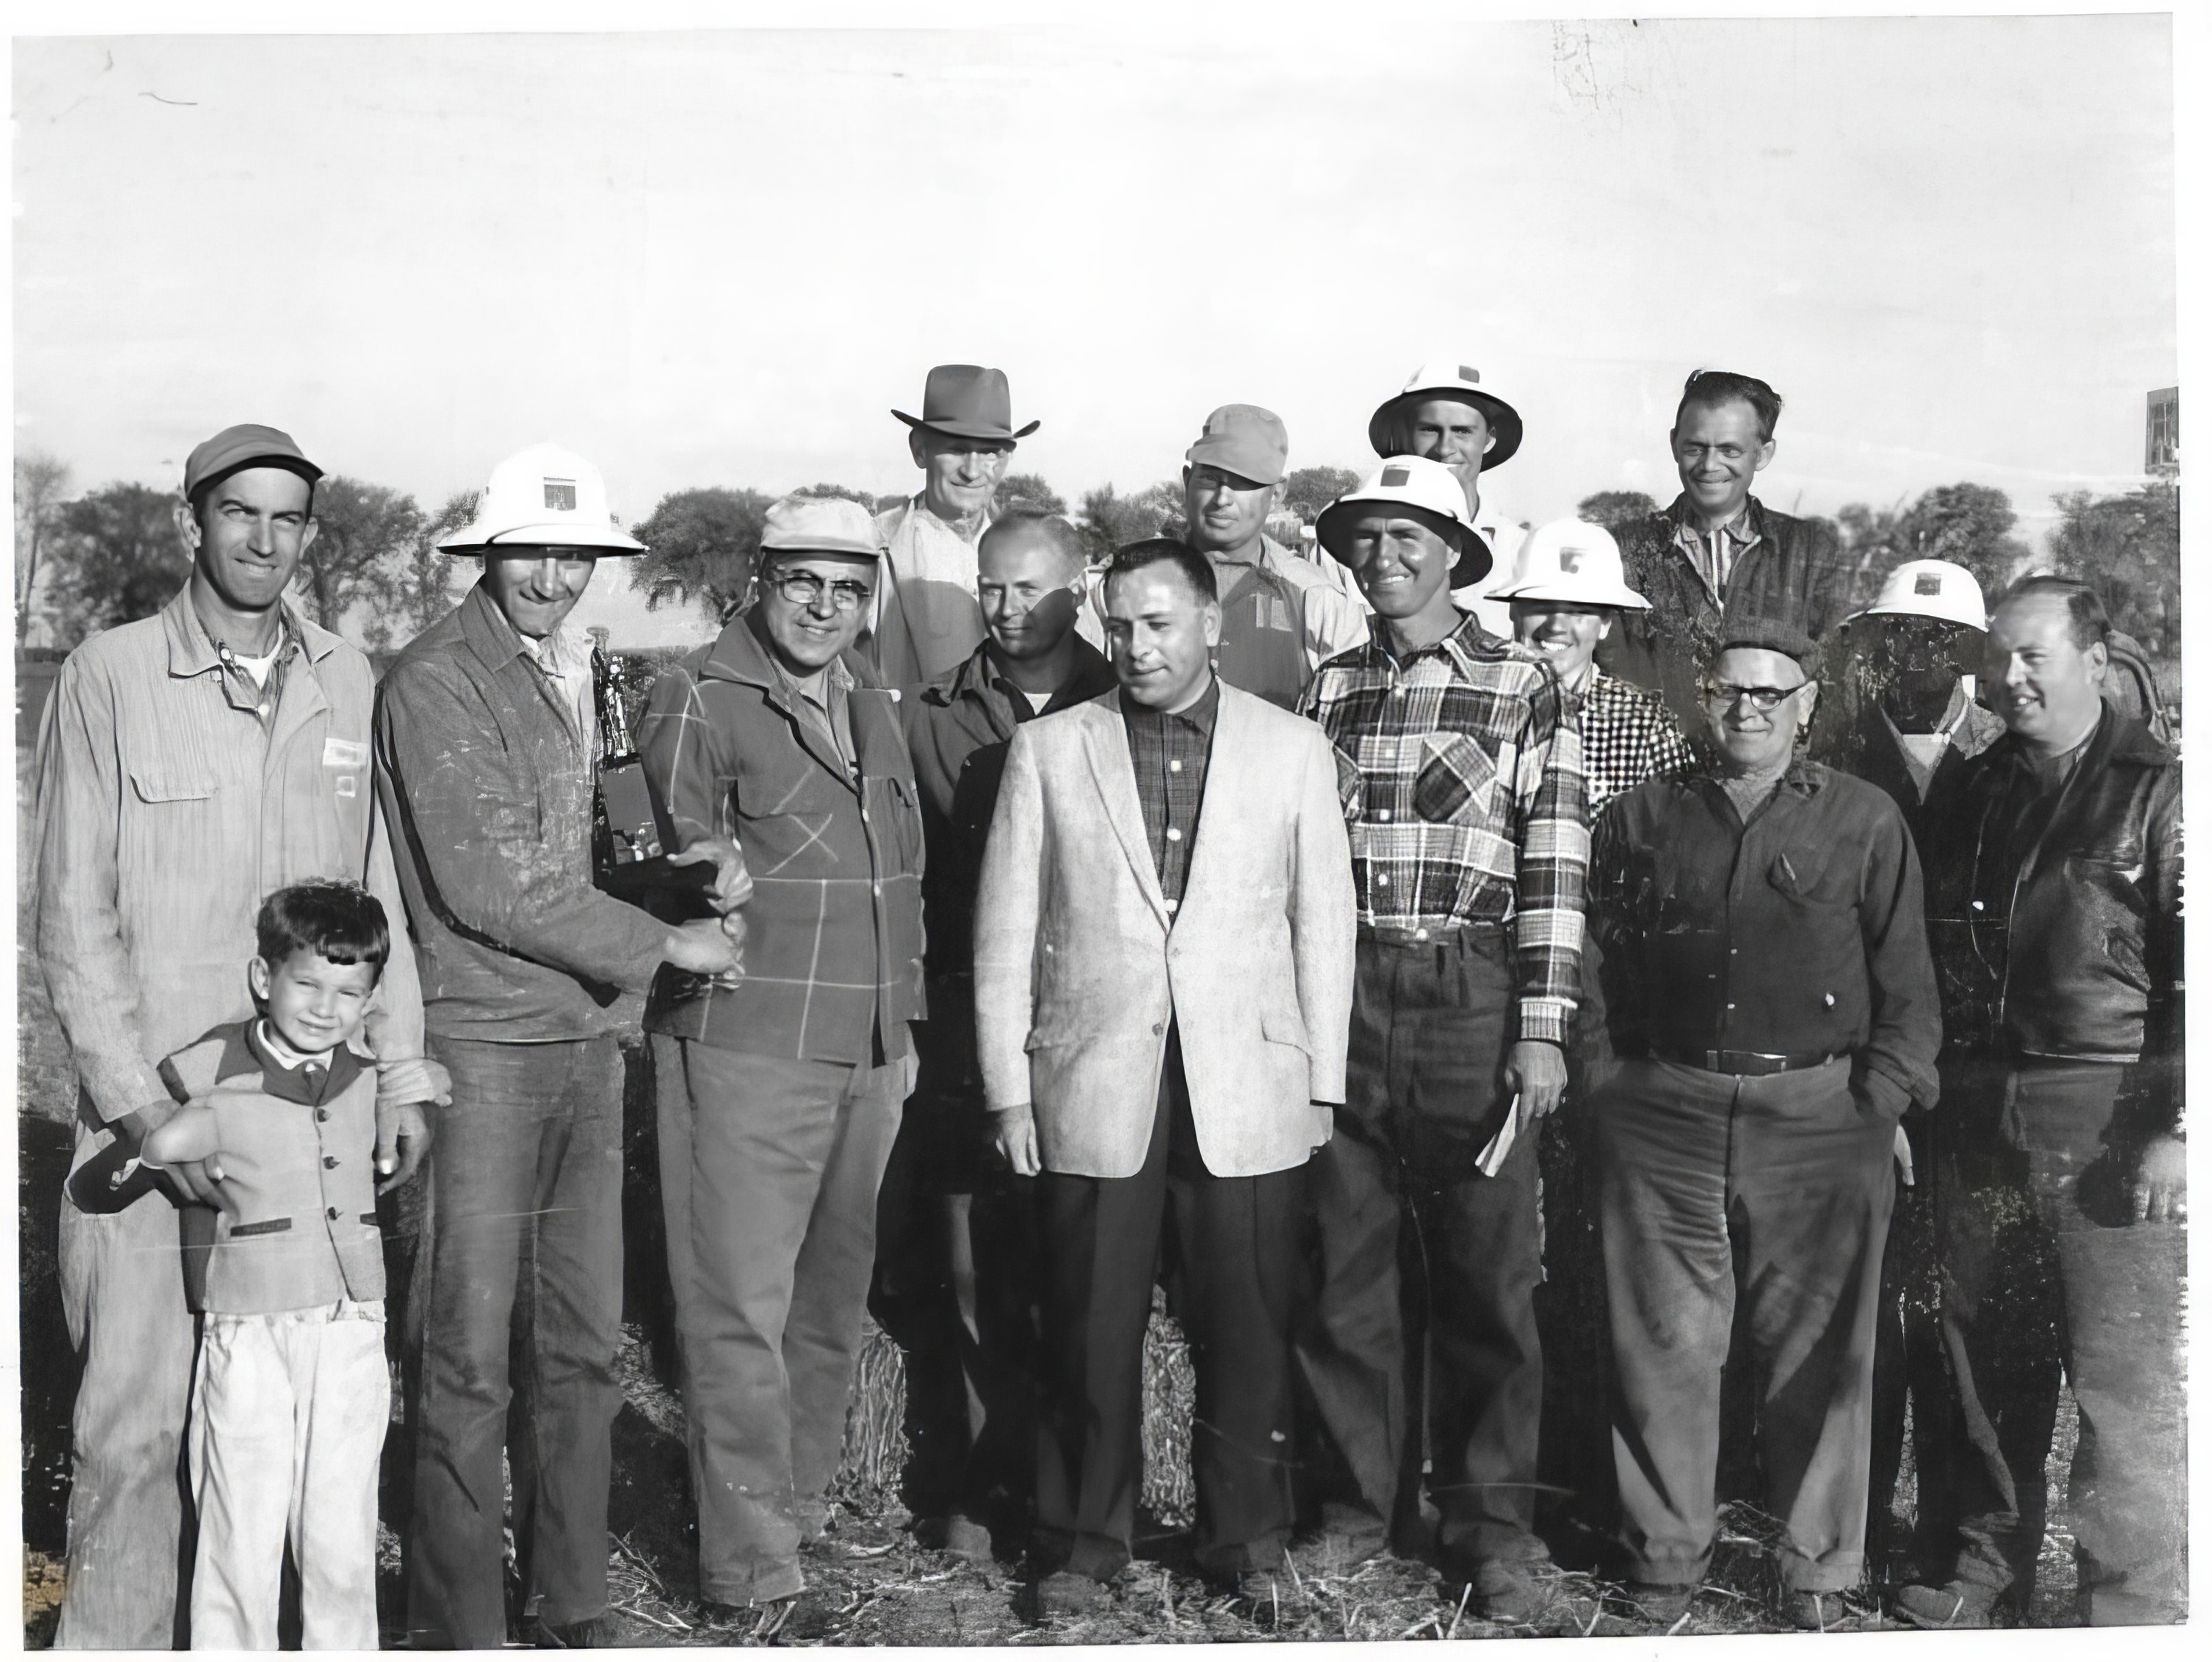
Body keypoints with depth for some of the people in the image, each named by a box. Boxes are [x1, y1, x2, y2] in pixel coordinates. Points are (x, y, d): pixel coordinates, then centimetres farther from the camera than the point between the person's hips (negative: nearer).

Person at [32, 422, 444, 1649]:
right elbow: (73, 915, -3)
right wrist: (142, 1102, -11)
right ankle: (113, 1637, 13)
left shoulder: (345, 684, 9)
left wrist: (401, 1074, 9)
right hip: (156, 1107, -3)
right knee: (136, 1412, -2)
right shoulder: (110, 676, -2)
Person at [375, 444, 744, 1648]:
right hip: (481, 1044, -7)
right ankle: (456, 1624, 13)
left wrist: (680, 867, 2)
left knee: (584, 1343, 12)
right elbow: (486, 883, -16)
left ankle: (571, 1600, 25)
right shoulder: (436, 681, -10)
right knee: (469, 1355, 0)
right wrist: (661, 943, -10)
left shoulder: (578, 670, 14)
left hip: (587, 1040, 7)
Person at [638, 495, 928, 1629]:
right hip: (744, 1050, -7)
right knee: (742, 1313, -4)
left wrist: (903, 1021, 20)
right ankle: (749, 1567, 4)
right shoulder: (696, 700, -6)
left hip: (867, 1057, 7)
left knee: (831, 1299, 14)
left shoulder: (871, 706, 16)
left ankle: (802, 1507, 29)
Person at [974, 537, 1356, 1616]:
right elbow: (1005, 929, 5)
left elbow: (1323, 921, 8)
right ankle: (1081, 1545, 21)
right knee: (1090, 1335, 5)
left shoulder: (1292, 750, 7)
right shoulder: (1047, 751, 6)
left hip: (1247, 1093, 0)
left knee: (1246, 1332, 5)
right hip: (1092, 1092, 0)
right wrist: (1008, 1086, 1)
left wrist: (1322, 1082, 4)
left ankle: (1246, 1541, 22)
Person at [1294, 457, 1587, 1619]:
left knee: (1487, 1275, 2)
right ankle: (1361, 1502, 22)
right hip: (1340, 996, 3)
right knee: (1346, 1269, 8)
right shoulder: (1327, 690, 12)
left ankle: (1493, 1530, 15)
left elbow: (1555, 869, -2)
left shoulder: (1525, 688, 2)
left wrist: (1542, 1028, -9)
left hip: (1472, 999, -3)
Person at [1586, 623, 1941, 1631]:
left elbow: (1906, 979, 7)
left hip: (1821, 1115, -1)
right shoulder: (1641, 820, 10)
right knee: (1666, 1346, 4)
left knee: (1818, 1351, 3)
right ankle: (1665, 1564, 16)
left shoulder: (1864, 821, 7)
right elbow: (1607, 968, 18)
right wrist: (1628, 1076, 11)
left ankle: (1818, 1572, 17)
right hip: (1665, 1114, 1)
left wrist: (1887, 1096, -1)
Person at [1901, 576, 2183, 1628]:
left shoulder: (2157, 790, -2)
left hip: (2107, 1115, -5)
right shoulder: (1966, 795, 14)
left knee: (2123, 1375, -3)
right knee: (1986, 1355, 13)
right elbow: (1924, 960, 16)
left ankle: (2134, 1604, 7)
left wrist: (2172, 1130, -14)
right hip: (1978, 1109, 6)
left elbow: (2188, 975, -8)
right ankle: (1990, 1559, 27)